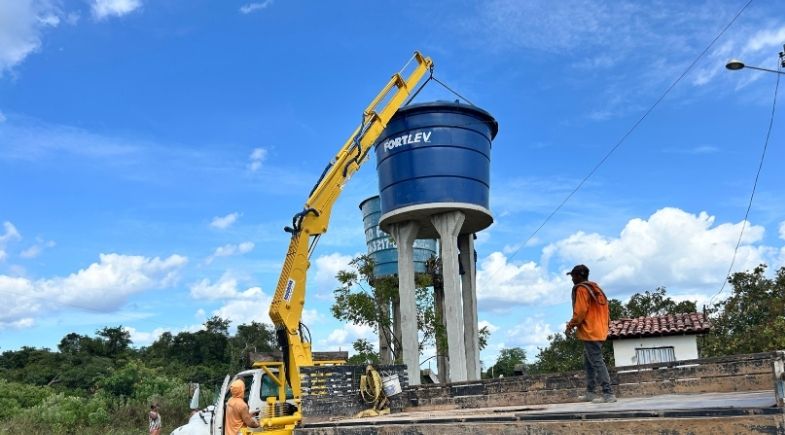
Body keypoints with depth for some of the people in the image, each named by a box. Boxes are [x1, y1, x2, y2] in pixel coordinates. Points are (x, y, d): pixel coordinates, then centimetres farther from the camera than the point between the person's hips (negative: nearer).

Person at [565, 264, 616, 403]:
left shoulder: (581, 289, -10)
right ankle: (590, 393, 18)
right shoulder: (595, 288, 18)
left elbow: (580, 311, -18)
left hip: (590, 332, -10)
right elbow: (603, 310, 20)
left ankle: (608, 394, -12)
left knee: (597, 363, -9)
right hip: (599, 331, 10)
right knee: (589, 363, 15)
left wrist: (571, 325, -5)